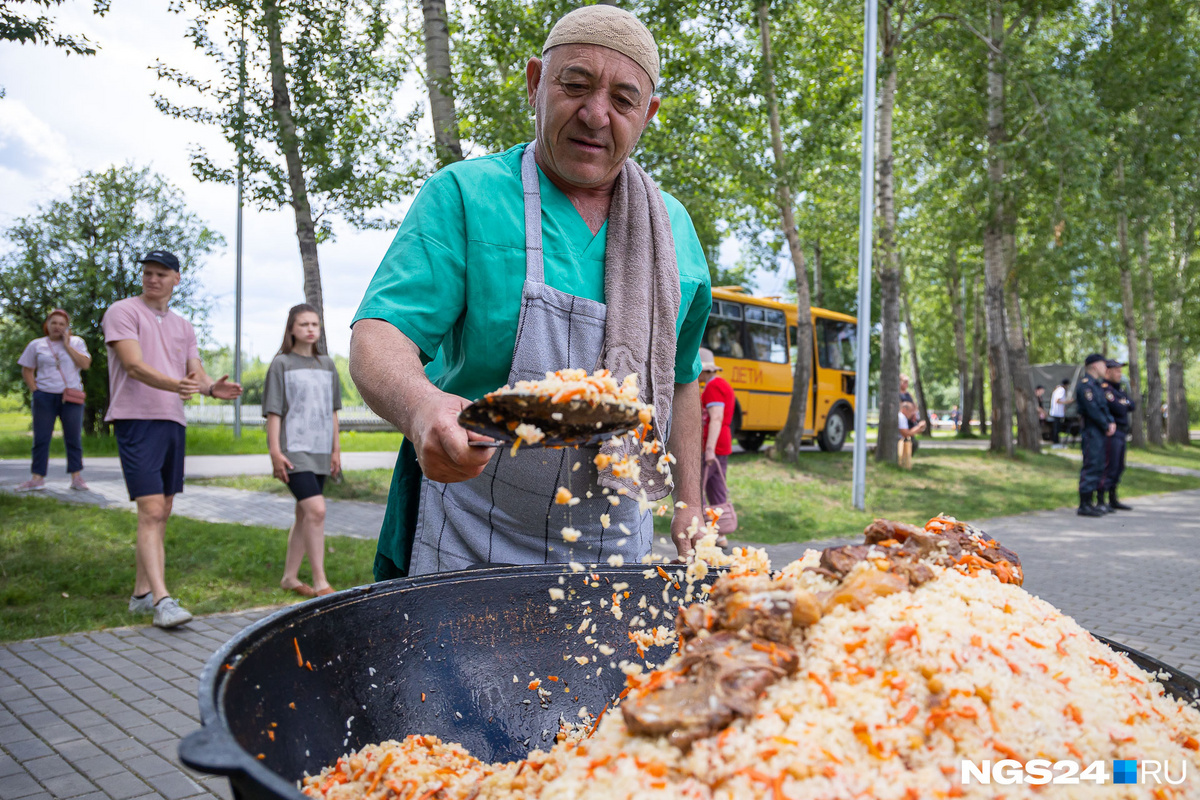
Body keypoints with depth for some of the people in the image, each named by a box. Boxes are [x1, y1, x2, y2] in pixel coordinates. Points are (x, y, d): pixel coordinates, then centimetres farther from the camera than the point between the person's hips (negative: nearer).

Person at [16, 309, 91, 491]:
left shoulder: (76, 342, 7)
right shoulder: (36, 345, 9)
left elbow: (85, 364, -7)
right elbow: (27, 370, 12)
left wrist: (67, 345, -7)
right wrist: (34, 390, -1)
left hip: (71, 396, -1)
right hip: (44, 397, 1)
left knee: (73, 438, 0)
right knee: (41, 438, 1)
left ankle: (77, 478, 4)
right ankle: (37, 478, 5)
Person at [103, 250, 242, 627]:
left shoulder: (183, 326, 19)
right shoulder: (122, 312, -1)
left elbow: (197, 372, 11)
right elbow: (134, 365, -15)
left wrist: (212, 387, -14)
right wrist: (174, 384, -34)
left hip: (173, 423, 7)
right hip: (137, 420, -7)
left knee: (162, 513, 10)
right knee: (151, 511, -15)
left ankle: (141, 593, 20)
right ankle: (161, 600, -18)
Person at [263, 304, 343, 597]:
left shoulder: (327, 364, 14)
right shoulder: (281, 364, -1)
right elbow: (273, 412, -4)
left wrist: (335, 449, 13)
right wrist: (275, 452, -11)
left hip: (319, 452, 6)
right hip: (293, 450, -6)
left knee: (305, 515, 10)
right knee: (316, 510, -17)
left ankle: (290, 576, 22)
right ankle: (320, 582, -11)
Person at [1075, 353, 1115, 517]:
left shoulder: (1097, 385, 19)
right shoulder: (1085, 385, -12)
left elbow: (1104, 407, 18)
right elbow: (1092, 410, -18)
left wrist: (1111, 422, 1)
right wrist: (1106, 427, -12)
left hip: (1100, 433, 10)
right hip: (1091, 432, -10)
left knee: (1098, 467, 13)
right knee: (1091, 466, -9)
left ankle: (1089, 502, 19)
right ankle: (1084, 505, -6)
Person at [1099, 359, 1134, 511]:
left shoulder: (1117, 389, 18)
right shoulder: (1104, 389, -13)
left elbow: (1131, 405, 9)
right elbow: (1119, 410, -21)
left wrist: (1122, 403, -8)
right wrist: (1124, 404, -1)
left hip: (1120, 435, 10)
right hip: (1111, 434, -10)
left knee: (1118, 468, 14)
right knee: (1109, 468, -10)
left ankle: (1113, 500, 21)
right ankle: (1100, 501, -8)